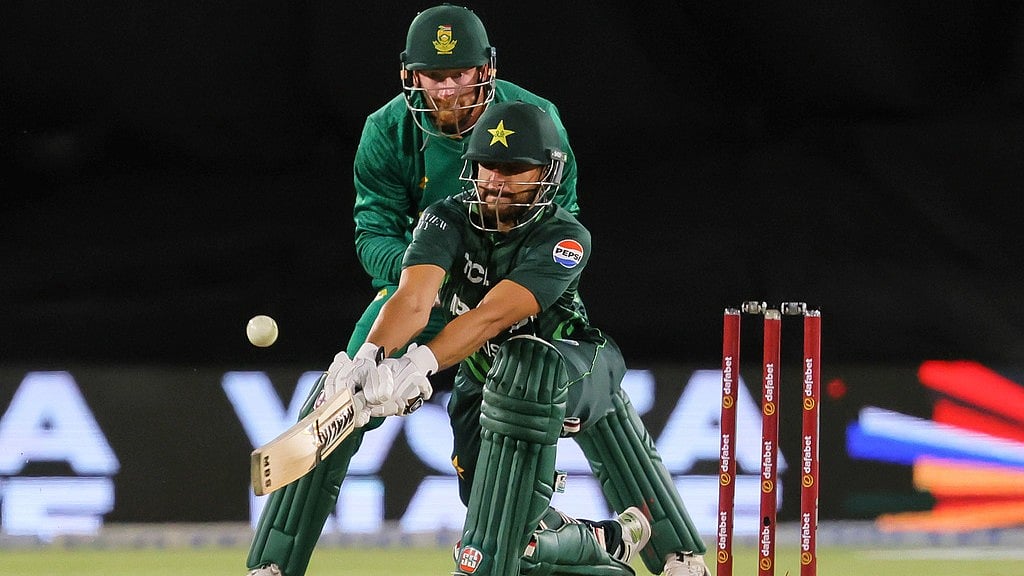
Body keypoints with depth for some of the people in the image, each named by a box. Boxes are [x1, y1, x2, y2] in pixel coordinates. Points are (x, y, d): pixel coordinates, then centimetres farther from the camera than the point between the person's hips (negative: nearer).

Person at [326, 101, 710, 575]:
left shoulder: (565, 239, -26)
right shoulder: (447, 222, -17)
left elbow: (492, 317, -39)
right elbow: (414, 300, -34)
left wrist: (419, 364, -54)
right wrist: (373, 357, -56)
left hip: (575, 372, -3)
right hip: (483, 386, 3)